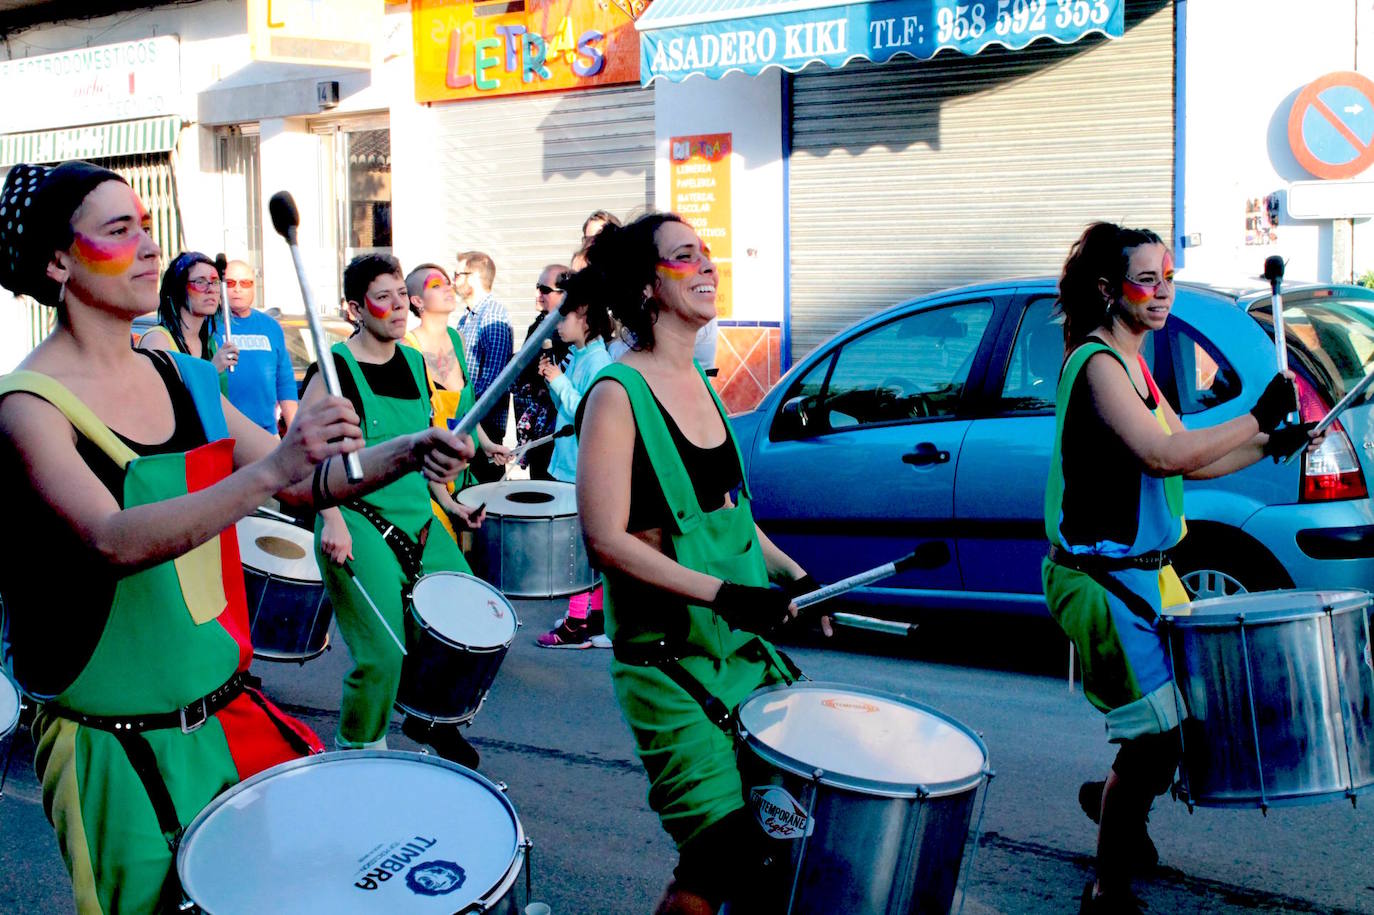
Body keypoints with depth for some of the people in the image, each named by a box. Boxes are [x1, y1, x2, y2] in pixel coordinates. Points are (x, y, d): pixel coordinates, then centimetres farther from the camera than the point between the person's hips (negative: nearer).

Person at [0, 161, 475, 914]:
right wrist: (271, 469, -40)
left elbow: (303, 481, 7)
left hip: (228, 711, 6)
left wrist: (405, 454, -10)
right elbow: (113, 541, -30)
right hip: (119, 749, -6)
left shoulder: (184, 379, 5)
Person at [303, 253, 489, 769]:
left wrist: (447, 503, 17)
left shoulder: (414, 362, 11)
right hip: (359, 526, -7)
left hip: (419, 523, 7)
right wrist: (332, 519, -21)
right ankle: (355, 750, 16)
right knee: (384, 656, -13)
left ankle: (431, 718, 32)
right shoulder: (335, 369, -10)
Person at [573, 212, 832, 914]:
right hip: (667, 662, -8)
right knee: (729, 852, -11)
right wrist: (726, 593, -22)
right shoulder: (616, 395, -13)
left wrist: (790, 574, 9)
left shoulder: (701, 382, 10)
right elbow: (606, 539, -18)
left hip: (745, 645, 8)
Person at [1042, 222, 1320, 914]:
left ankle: (1115, 799, 41)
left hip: (1146, 572, 10)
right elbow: (1164, 455, -28)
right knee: (1158, 735, -8)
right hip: (1101, 578, -10)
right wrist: (1258, 417, -20)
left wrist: (1272, 445, 5)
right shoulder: (1096, 364, -15)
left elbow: (1191, 462, 17)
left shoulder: (1131, 365, 15)